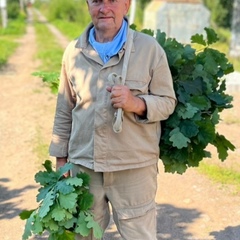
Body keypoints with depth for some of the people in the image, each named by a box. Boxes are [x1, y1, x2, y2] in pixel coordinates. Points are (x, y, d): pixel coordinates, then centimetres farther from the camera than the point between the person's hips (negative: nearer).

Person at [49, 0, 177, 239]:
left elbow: (167, 101, 0)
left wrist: (137, 103, -20)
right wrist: (60, 157, 12)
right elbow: (64, 111, 11)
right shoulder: (74, 51, 5)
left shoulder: (149, 48, -4)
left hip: (134, 167, -2)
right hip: (83, 165, 3)